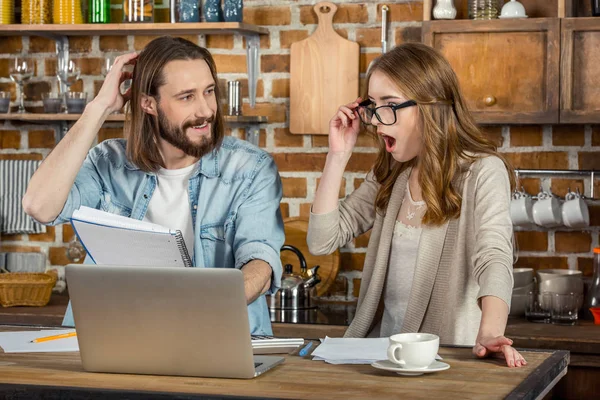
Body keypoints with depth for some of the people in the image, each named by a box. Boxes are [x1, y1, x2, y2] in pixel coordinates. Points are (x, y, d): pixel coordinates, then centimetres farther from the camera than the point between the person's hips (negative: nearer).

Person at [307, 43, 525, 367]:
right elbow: (322, 241, 9)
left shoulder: (482, 171, -7)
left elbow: (494, 260, -21)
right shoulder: (389, 176, 14)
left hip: (447, 354, -5)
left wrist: (489, 334, -39)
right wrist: (338, 155, 2)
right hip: (379, 349, 5)